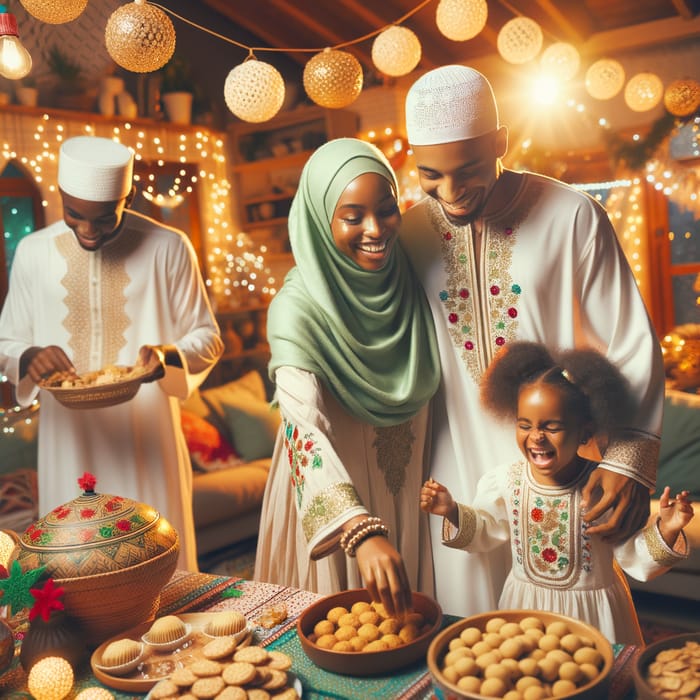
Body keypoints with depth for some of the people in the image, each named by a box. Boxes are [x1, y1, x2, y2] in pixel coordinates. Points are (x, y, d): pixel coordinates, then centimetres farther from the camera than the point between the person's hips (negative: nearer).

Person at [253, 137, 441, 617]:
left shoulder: (410, 281, -3)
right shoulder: (298, 308, -21)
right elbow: (307, 428, -32)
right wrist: (363, 533, -44)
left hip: (410, 500, 5)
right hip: (332, 503, -5)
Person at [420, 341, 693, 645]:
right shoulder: (505, 481, -11)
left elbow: (635, 559, -11)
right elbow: (484, 531, 6)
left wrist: (664, 531, -27)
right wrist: (453, 512, -10)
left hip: (591, 611, -2)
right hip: (525, 605, 3)